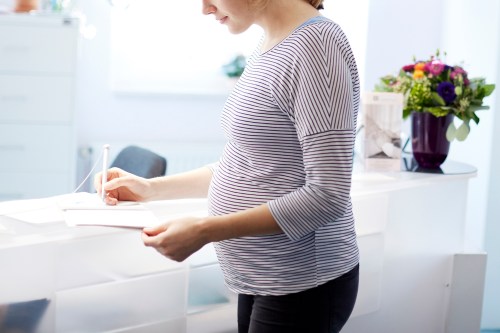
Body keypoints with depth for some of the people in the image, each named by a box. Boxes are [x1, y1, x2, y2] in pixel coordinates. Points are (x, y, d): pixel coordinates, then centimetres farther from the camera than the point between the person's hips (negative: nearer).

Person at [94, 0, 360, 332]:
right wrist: (151, 188, 9)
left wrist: (205, 231, -24)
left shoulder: (313, 45, -19)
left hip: (301, 286, -8)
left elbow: (326, 196, -23)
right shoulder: (270, 46, 9)